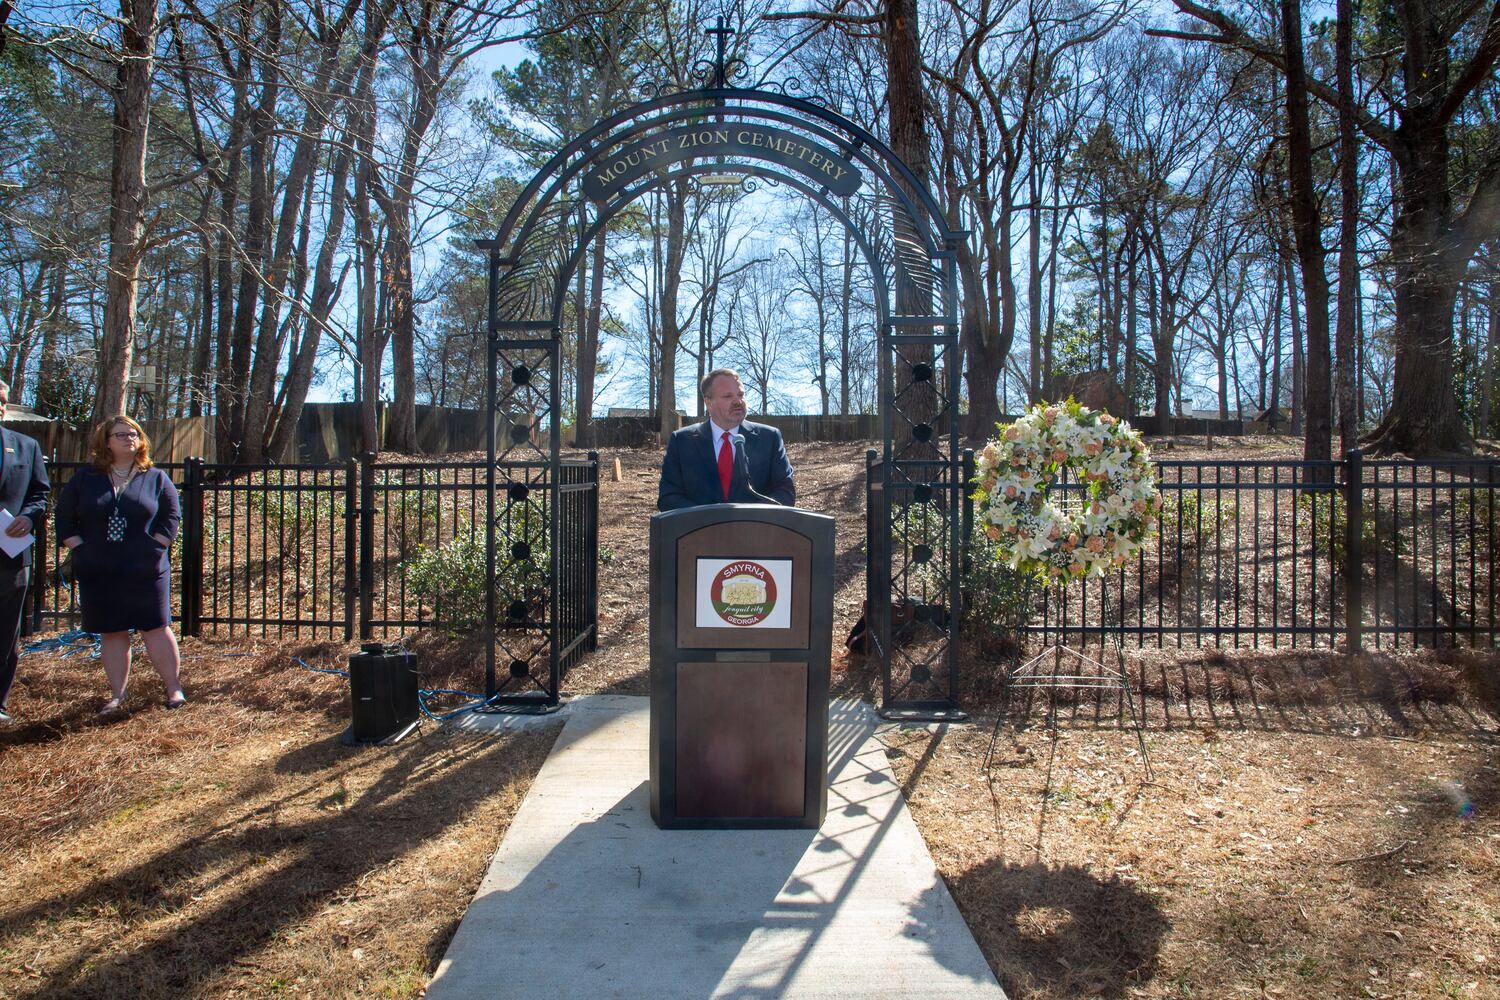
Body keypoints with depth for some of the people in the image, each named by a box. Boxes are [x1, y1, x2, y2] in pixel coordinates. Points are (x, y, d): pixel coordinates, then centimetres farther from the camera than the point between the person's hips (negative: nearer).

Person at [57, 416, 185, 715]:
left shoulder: (155, 478, 4)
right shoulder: (85, 479, 7)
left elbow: (172, 516, 4)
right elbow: (64, 518, 11)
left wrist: (153, 546, -6)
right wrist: (80, 549, -1)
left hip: (145, 571, -2)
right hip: (98, 574, 2)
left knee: (155, 628, -1)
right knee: (110, 633, 8)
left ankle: (173, 687, 8)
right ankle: (117, 694, 17)